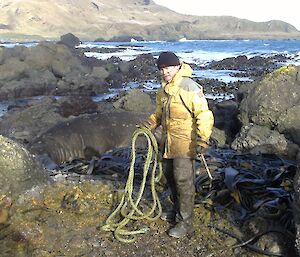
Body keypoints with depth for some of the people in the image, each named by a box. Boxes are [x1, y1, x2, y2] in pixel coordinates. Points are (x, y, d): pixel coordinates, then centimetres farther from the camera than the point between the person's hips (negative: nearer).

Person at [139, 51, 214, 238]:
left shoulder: (188, 87, -19)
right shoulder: (164, 89, 10)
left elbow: (204, 114, -22)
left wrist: (203, 139, -30)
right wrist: (150, 123, 9)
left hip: (184, 143, -9)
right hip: (168, 142, 9)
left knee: (183, 181, -4)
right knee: (170, 176, 20)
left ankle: (186, 224, 8)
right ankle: (177, 210, 40)